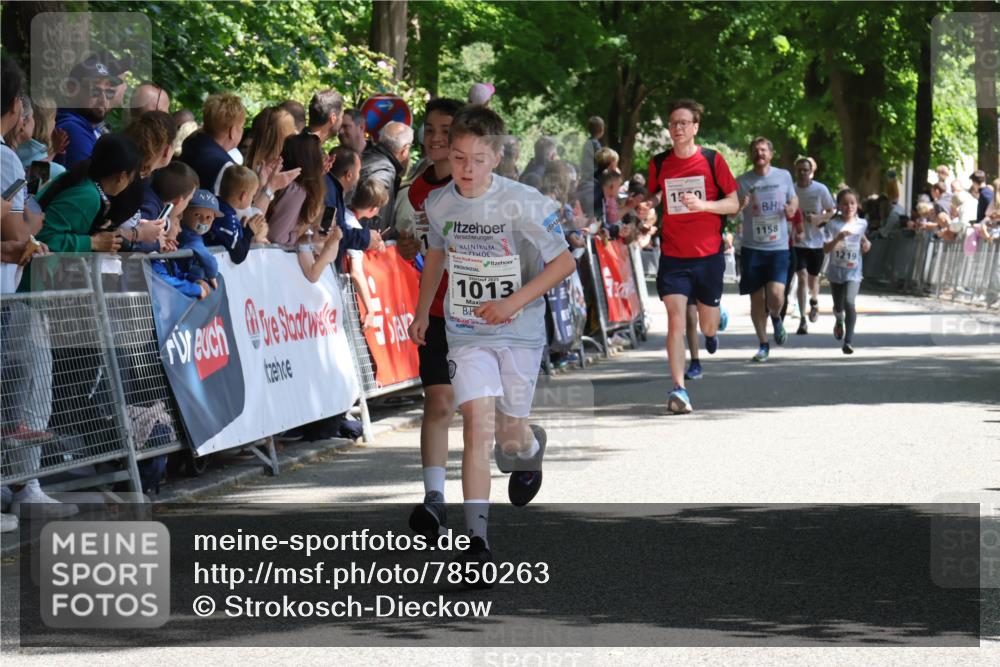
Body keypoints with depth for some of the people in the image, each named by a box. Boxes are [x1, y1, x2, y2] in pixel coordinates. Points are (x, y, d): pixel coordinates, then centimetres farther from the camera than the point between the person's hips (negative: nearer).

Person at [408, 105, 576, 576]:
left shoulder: (523, 203, -16)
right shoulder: (438, 204, -2)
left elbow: (564, 262, -12)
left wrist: (514, 302, -20)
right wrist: (422, 312, 24)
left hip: (520, 332, -2)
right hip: (466, 333, 2)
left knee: (510, 438, 5)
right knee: (478, 423, -15)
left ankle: (530, 451, 46)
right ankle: (476, 538, -17)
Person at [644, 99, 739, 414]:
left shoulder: (713, 160, -4)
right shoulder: (659, 163, 2)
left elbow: (733, 204, -2)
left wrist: (702, 204, -19)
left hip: (708, 254, 0)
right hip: (673, 255, 0)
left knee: (707, 326, 11)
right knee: (676, 319, -15)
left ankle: (714, 328, 50)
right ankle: (678, 389, -17)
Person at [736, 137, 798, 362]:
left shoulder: (783, 176, 5)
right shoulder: (742, 181, 0)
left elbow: (794, 200, 19)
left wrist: (792, 208, -4)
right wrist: (739, 206, -25)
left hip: (778, 247, 0)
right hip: (752, 248, 0)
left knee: (776, 295, -16)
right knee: (757, 299, 2)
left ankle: (776, 318, 20)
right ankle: (763, 344, 17)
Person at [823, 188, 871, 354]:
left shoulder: (861, 224, 0)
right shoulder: (833, 225, -9)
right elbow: (826, 248, -14)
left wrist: (866, 245, -3)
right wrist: (838, 237, -29)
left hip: (853, 272, -1)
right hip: (836, 272, 1)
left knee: (849, 303, -21)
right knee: (838, 306, 16)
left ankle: (849, 341, -20)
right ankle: (839, 322, 53)